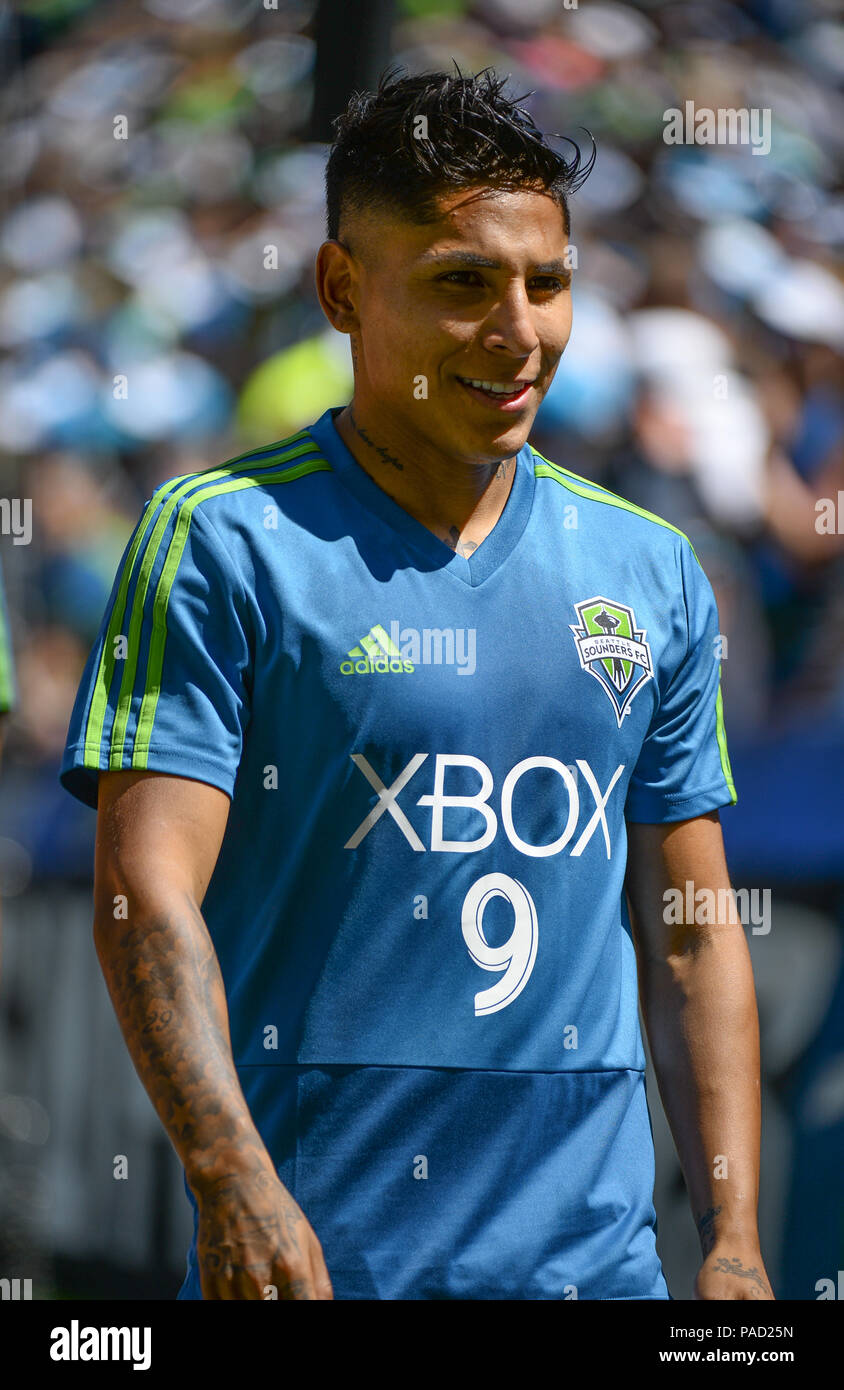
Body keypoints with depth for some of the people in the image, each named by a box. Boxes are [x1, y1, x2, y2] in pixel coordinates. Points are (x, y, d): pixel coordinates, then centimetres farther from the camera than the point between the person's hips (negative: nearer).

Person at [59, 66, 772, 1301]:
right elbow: (145, 890, -11)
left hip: (593, 1246, 4)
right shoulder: (220, 542, -3)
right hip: (311, 1252, -4)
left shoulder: (651, 575, 12)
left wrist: (735, 1238, 5)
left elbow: (691, 937, 15)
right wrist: (234, 1180, -24)